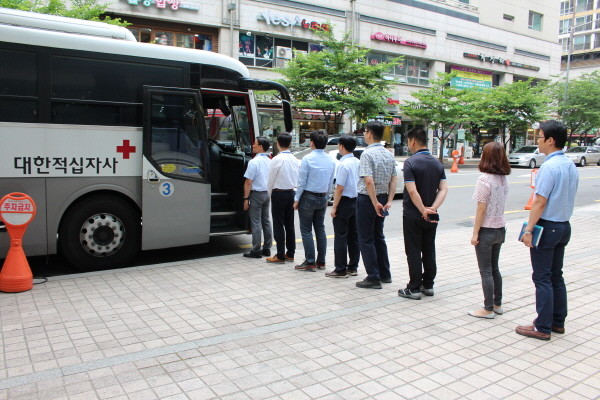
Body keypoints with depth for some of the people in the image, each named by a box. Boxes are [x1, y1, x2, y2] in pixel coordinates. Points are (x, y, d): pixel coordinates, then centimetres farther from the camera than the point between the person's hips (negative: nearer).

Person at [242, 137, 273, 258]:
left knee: (256, 223, -3)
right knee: (266, 221, 13)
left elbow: (248, 182, -17)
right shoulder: (269, 161, 7)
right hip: (267, 193, 8)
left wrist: (246, 198, -13)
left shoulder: (254, 162, -16)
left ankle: (256, 251, 1)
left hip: (256, 194, -7)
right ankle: (267, 248, 20)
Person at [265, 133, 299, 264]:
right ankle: (290, 254, 17)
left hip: (279, 194, -6)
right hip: (291, 193, 6)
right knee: (289, 224, 11)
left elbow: (270, 180, -7)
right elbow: (297, 179, 9)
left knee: (278, 225, 0)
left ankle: (280, 255, 3)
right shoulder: (295, 159, 4)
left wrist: (270, 193, 8)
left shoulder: (277, 159, -14)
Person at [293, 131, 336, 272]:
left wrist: (297, 199, -5)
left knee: (306, 230, 0)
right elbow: (331, 183, 10)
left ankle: (310, 262, 0)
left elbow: (301, 181, -13)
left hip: (308, 197, -6)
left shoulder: (307, 159, -14)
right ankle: (321, 261, 17)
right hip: (323, 197, 6)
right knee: (320, 229, 12)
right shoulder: (331, 160, 5)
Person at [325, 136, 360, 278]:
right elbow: (359, 182, 12)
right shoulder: (357, 162, 7)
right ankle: (353, 267, 20)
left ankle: (340, 269, 4)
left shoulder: (343, 164, -17)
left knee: (341, 237, -1)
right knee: (353, 235, 12)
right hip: (356, 201, 8)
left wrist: (334, 207, -14)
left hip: (344, 202, -8)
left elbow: (340, 188, -19)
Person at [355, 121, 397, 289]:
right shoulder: (389, 155, 8)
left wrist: (375, 203, -21)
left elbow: (369, 181, -25)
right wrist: (389, 201, 1)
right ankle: (385, 274, 26)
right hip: (382, 199, 8)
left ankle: (373, 278, 4)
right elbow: (393, 180, 5)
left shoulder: (367, 154, -17)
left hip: (367, 199, -8)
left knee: (366, 239, 1)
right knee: (378, 236, 19)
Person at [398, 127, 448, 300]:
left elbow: (412, 191, -22)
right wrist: (432, 208, -12)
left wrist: (423, 210, -15)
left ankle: (414, 289, 7)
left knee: (414, 252, 2)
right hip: (432, 216, 6)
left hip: (413, 215, -6)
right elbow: (444, 189, -4)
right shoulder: (437, 163, 6)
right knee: (429, 251, 15)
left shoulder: (410, 162, -14)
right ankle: (428, 285, 23)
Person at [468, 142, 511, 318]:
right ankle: (497, 304, 27)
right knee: (494, 268, 18)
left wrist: (475, 233, -12)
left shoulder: (484, 179, -17)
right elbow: (499, 204, 6)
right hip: (500, 229, 7)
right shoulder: (504, 179, 5)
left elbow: (481, 208, -17)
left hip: (486, 230, -7)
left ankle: (488, 309, 9)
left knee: (486, 271, 2)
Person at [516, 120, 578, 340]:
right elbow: (568, 196, 14)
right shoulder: (571, 165, 8)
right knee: (556, 276, 18)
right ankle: (558, 322, 28)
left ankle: (543, 328, 7)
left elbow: (540, 202, -22)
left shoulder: (549, 167, -20)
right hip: (564, 226, 9)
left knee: (542, 278, -1)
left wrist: (528, 230, -18)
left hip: (547, 226, -9)